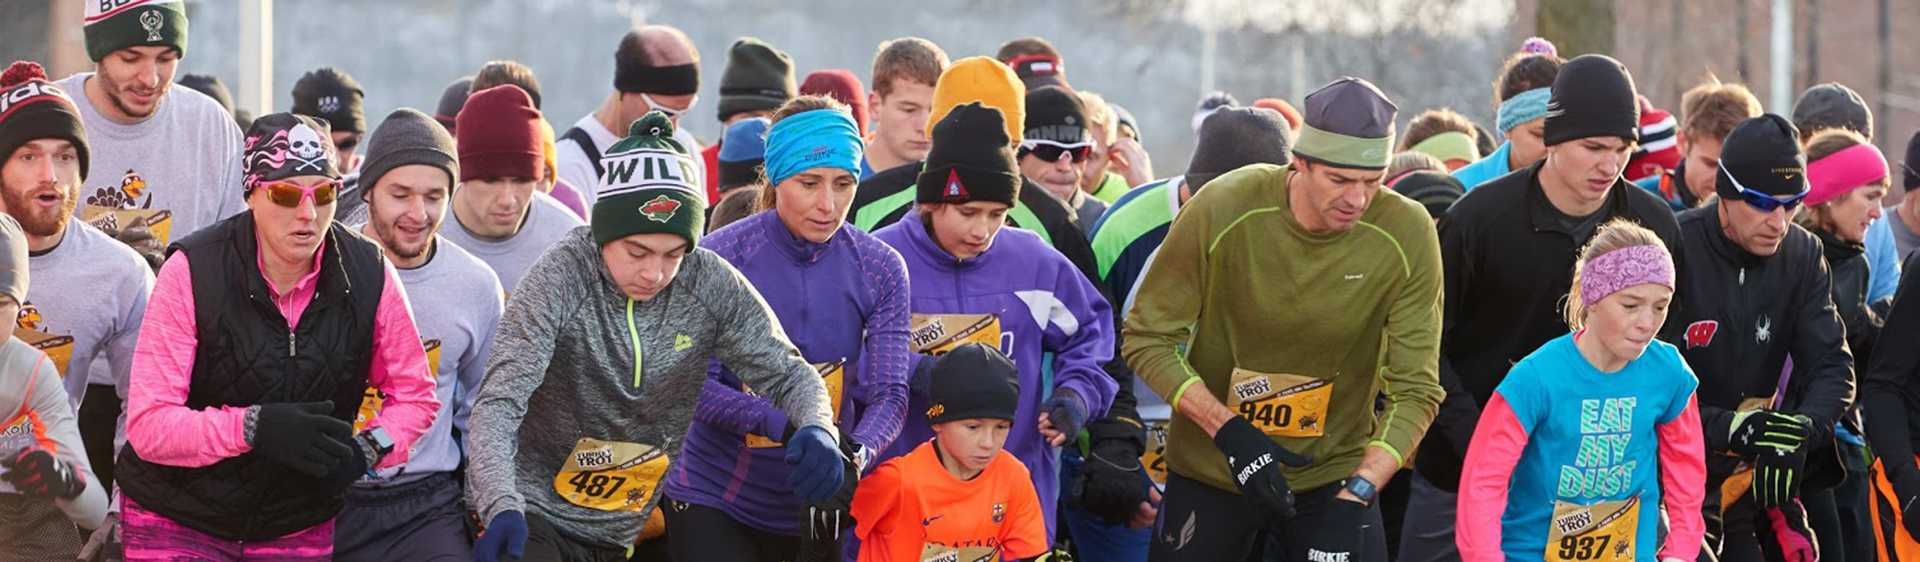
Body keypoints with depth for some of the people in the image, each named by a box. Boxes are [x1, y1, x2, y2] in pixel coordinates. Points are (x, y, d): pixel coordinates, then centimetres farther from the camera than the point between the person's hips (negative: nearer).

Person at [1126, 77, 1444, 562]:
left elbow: (1415, 389, -12)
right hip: (1209, 468, 0)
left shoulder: (1406, 235, -15)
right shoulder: (1224, 211, -17)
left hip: (1334, 478, 0)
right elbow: (1147, 339, -10)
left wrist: (1359, 491, -25)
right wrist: (1229, 432, -21)